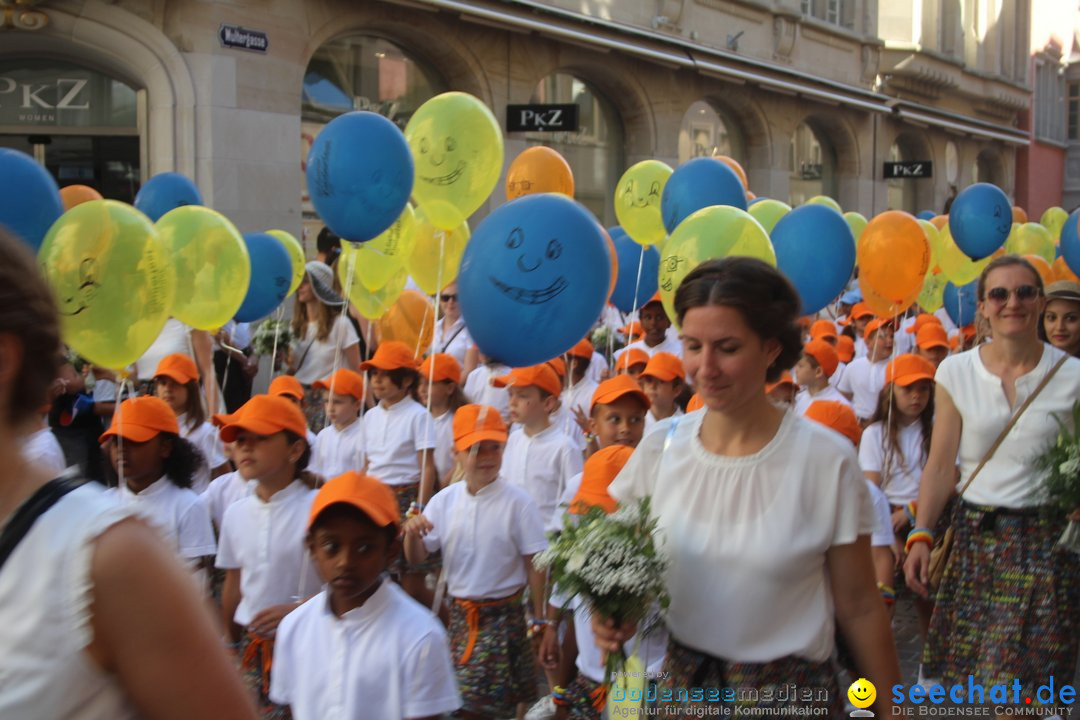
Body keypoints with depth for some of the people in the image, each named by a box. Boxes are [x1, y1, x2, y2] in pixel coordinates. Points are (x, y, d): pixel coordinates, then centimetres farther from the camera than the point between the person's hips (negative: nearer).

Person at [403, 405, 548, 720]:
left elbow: (534, 564, -8)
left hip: (502, 616, -4)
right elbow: (417, 556, 2)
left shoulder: (517, 502, -12)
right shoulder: (445, 500, -1)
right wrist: (412, 532, -20)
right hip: (460, 614, 4)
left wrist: (539, 620, -7)